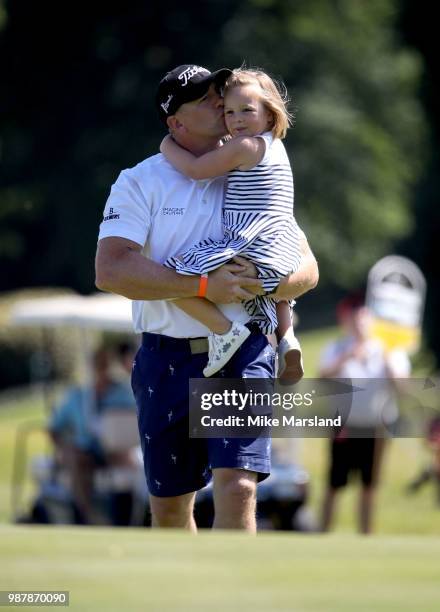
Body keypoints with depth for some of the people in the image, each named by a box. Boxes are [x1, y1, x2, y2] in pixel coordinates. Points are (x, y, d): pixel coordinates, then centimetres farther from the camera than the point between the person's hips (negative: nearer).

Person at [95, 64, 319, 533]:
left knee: (237, 487, -17)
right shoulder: (140, 182, 0)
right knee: (168, 507, 8)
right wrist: (203, 287, -19)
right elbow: (110, 270, -14)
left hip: (244, 354, 0)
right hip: (167, 358, 0)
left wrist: (263, 283, -14)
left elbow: (307, 269, 9)